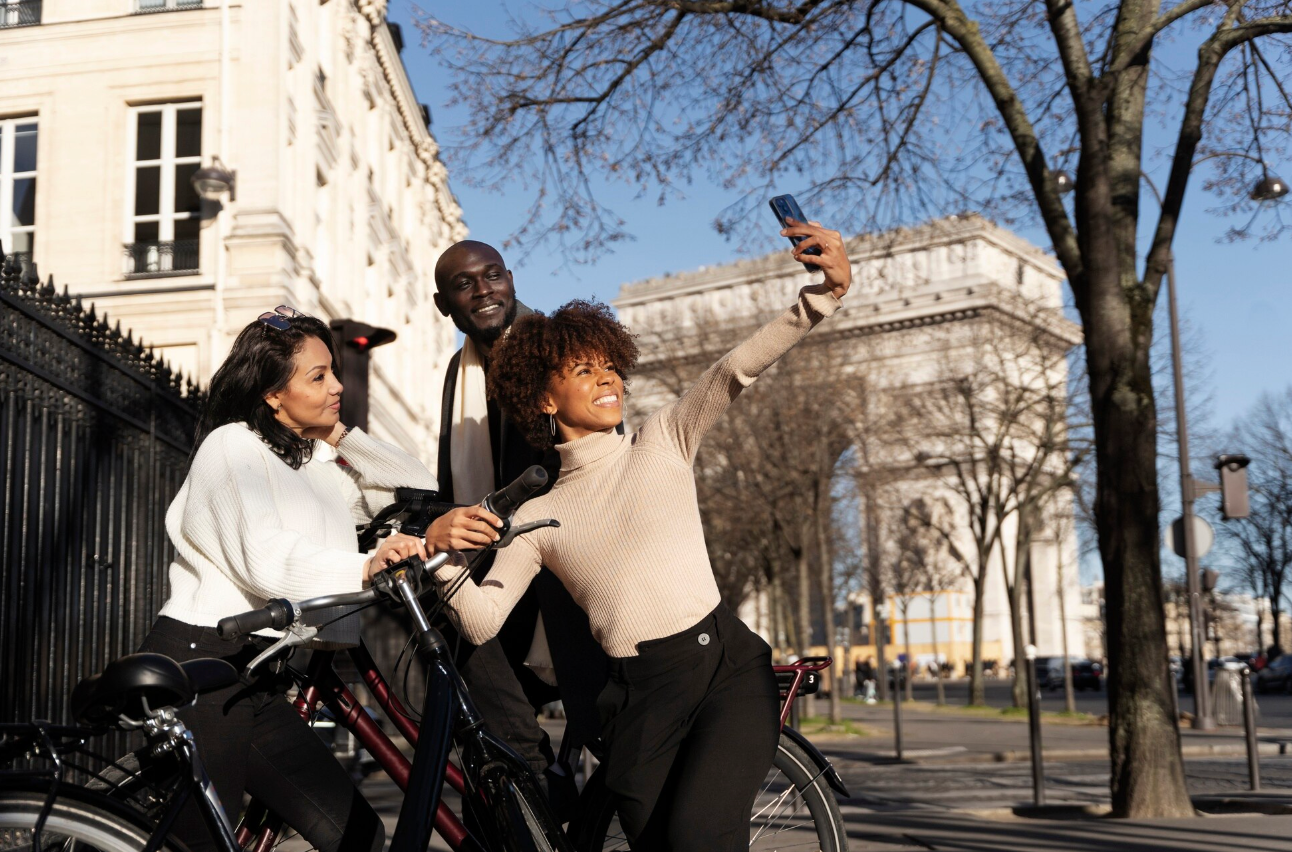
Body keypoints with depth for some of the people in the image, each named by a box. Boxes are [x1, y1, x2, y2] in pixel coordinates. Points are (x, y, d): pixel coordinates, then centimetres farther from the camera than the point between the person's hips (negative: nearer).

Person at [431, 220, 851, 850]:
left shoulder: (663, 440, 8)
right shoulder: (538, 518, 10)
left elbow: (738, 369, -8)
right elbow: (481, 621, 2)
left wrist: (826, 292, -22)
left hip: (728, 664, -2)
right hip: (640, 699, 2)